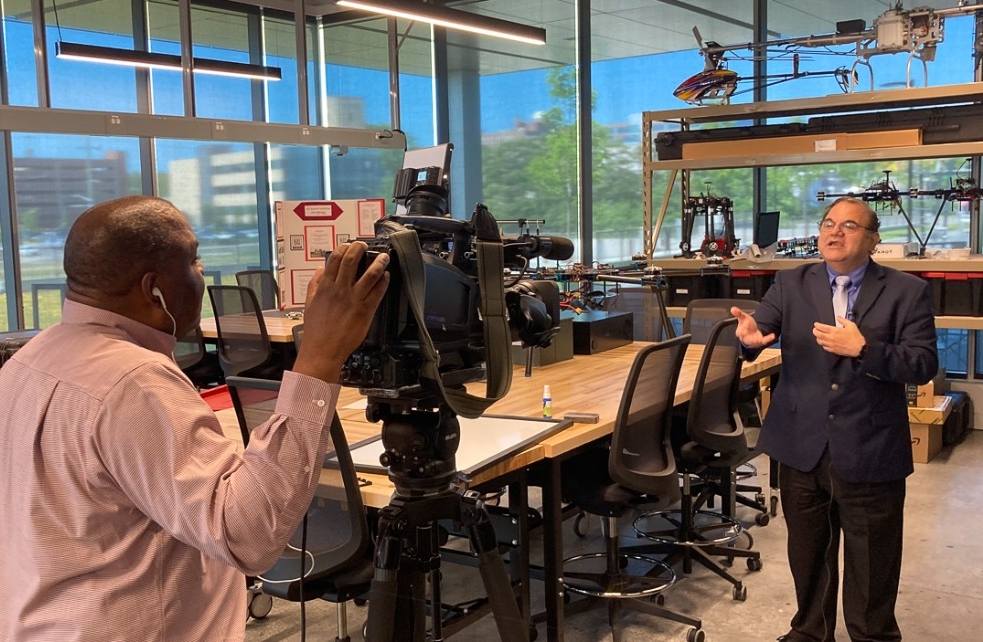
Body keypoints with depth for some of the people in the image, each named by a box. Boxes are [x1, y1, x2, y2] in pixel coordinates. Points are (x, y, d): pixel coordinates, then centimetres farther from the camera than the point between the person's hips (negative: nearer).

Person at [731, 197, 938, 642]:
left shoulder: (906, 291, -4)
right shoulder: (791, 284, 3)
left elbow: (924, 365, -10)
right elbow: (760, 330, -9)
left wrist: (863, 349, -24)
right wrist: (749, 336, -33)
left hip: (870, 452, -2)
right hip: (802, 447, 3)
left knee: (870, 563, 11)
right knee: (807, 553, 20)